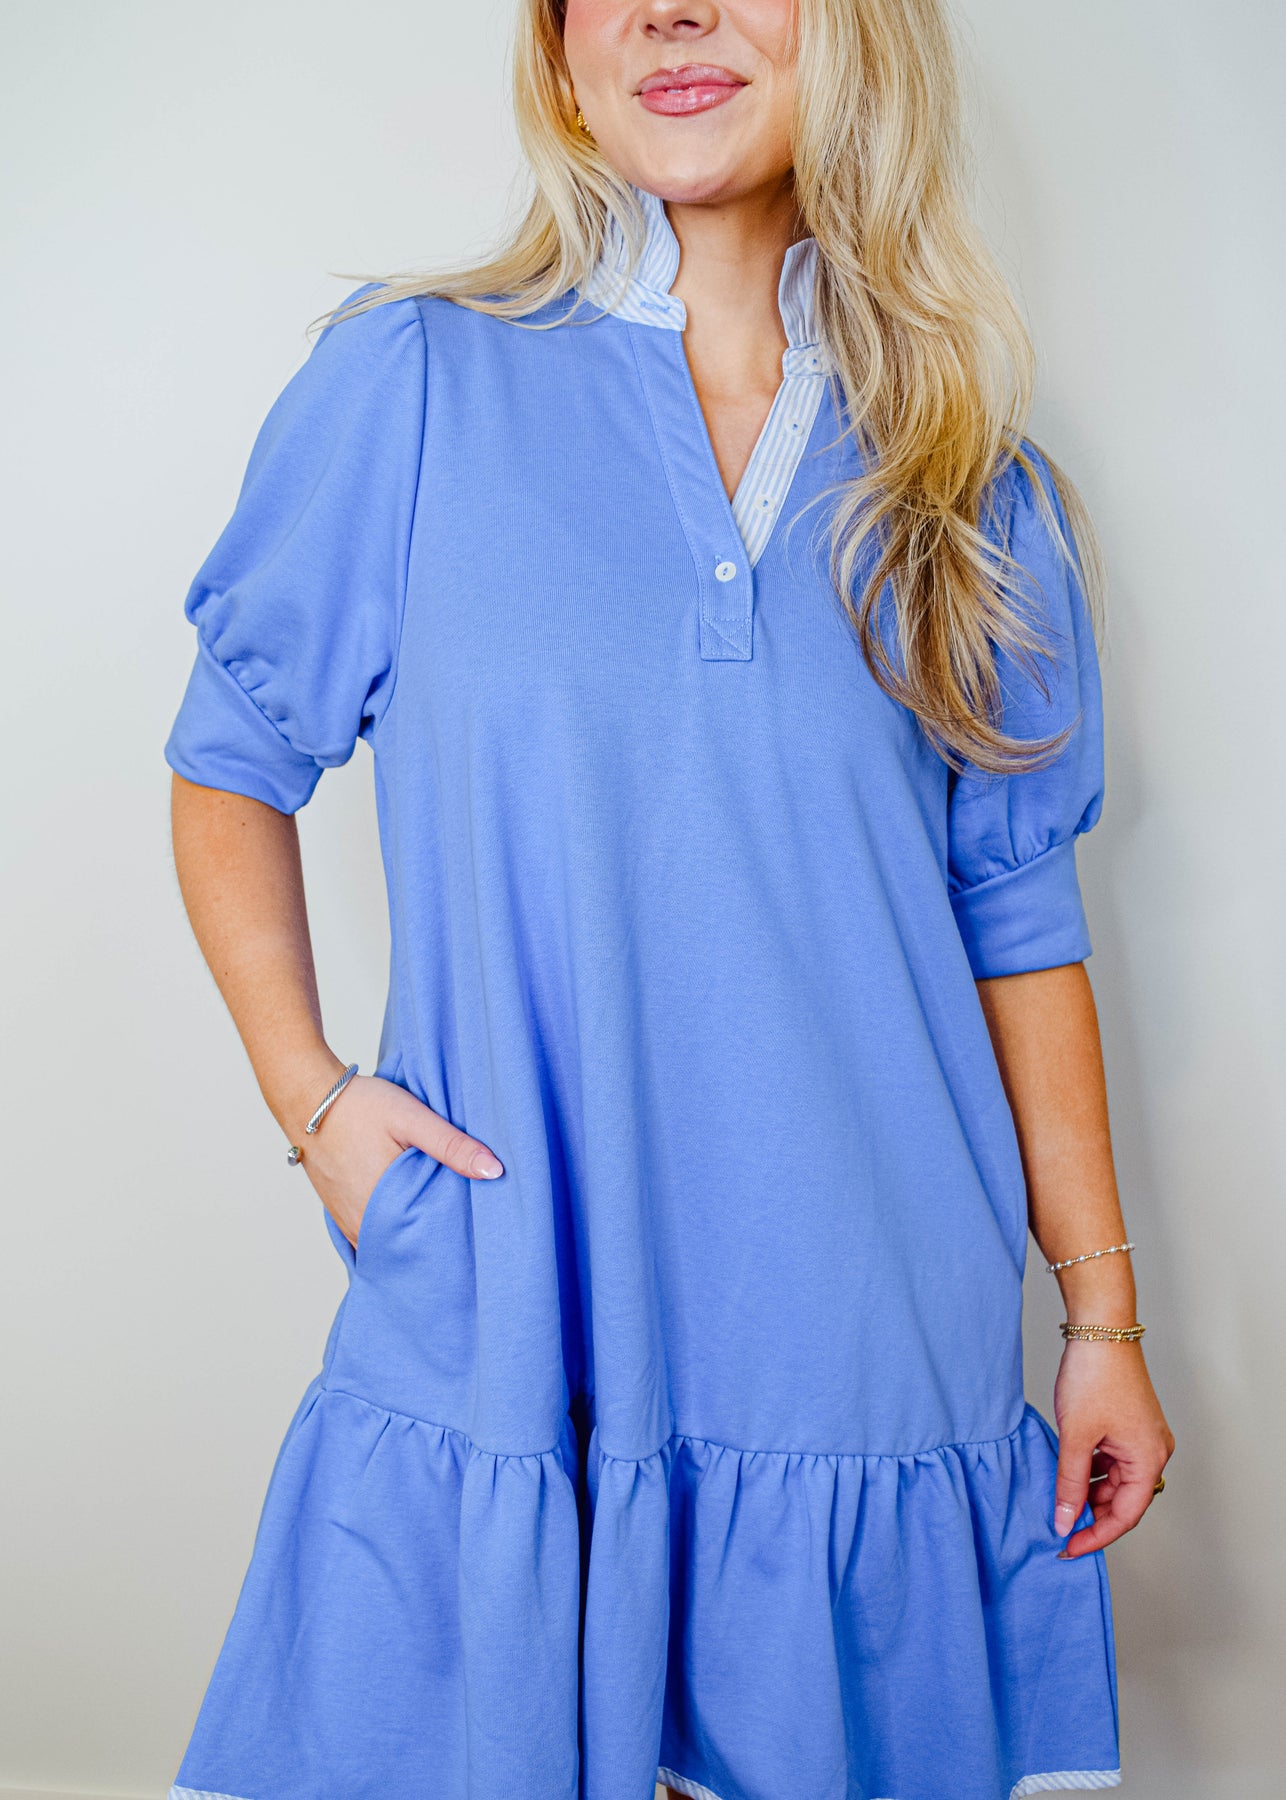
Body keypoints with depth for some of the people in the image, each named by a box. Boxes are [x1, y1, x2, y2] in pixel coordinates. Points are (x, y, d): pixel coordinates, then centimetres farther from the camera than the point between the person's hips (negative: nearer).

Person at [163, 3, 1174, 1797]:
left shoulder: (973, 490, 5)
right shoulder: (414, 383, -3)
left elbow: (1018, 913, 6)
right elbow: (232, 758, 6)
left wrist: (1103, 1315, 6)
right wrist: (311, 1095, -6)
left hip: (869, 1358, 2)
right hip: (496, 1348, -1)